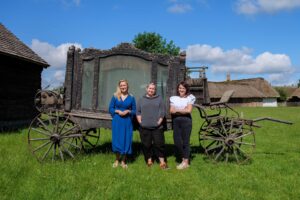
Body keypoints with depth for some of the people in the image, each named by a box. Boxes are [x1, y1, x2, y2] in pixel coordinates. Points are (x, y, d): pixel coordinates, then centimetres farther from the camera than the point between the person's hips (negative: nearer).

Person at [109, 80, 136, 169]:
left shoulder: (131, 98, 4)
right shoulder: (115, 96, 4)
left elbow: (134, 111, 7)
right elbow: (110, 109, 5)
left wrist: (128, 111, -12)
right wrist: (118, 111, -12)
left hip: (127, 122, 0)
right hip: (117, 121, 0)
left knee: (126, 140, 2)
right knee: (117, 140, 3)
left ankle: (123, 161, 16)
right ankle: (117, 160, 21)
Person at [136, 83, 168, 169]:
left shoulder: (159, 99, 11)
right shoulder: (141, 99, 15)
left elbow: (162, 111, 4)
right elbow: (138, 112, 11)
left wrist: (159, 121, -6)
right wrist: (140, 121, -1)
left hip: (157, 127, -1)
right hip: (144, 127, 1)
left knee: (159, 144, -3)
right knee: (146, 145, 5)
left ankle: (162, 162, 4)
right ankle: (149, 160, 18)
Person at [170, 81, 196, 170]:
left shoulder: (190, 98, 2)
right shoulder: (173, 98, 12)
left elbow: (189, 110, -9)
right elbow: (171, 111, 2)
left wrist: (177, 110, -3)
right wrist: (183, 110, -9)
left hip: (186, 120, -4)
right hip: (176, 121, 4)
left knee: (185, 141, -1)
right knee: (177, 141, 4)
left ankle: (185, 162, 9)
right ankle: (182, 158, 23)